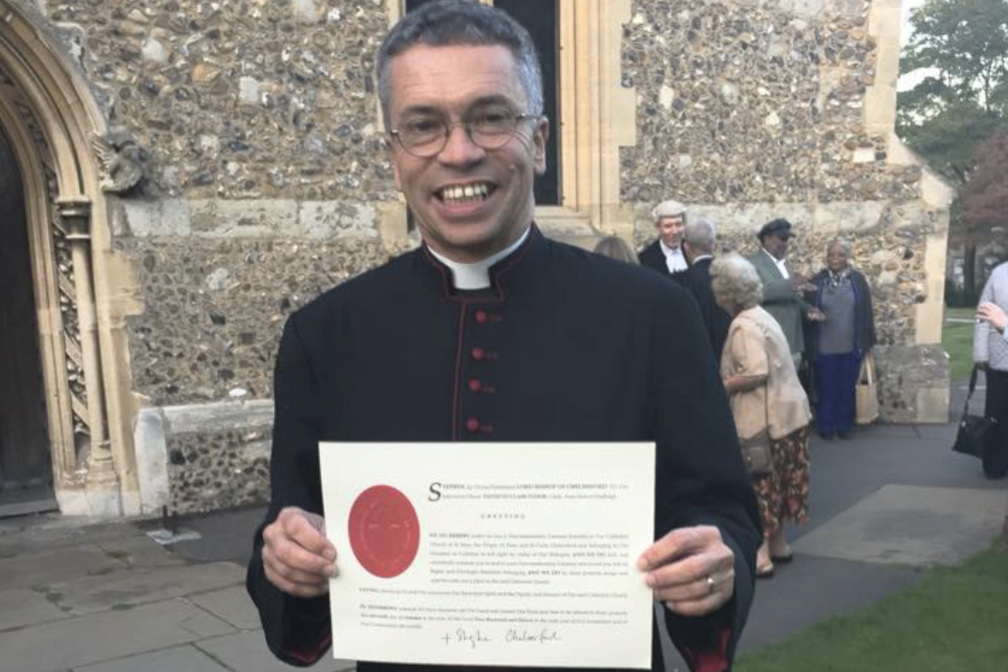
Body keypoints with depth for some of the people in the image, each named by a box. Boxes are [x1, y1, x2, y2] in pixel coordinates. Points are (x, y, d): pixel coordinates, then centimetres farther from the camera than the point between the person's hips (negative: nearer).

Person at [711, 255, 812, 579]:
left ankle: (761, 556, 4)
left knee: (760, 483, -1)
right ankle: (777, 544, 28)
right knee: (776, 480, 17)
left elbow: (756, 374, -25)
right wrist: (726, 381, 14)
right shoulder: (760, 314, 12)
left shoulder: (743, 325, -18)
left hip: (766, 417, -9)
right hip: (786, 411, 9)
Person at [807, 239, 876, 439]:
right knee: (826, 388, 7)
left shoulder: (858, 279, 0)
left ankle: (845, 425, 22)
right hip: (825, 347, -1)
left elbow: (867, 311, 3)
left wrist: (868, 341, 2)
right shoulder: (817, 280, -2)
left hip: (851, 346, 1)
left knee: (847, 388, 10)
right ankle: (825, 426, 19)